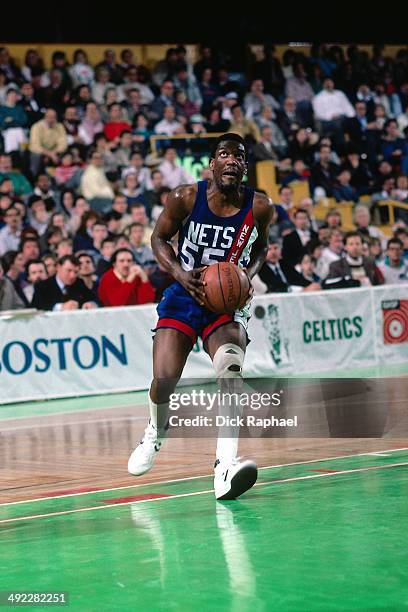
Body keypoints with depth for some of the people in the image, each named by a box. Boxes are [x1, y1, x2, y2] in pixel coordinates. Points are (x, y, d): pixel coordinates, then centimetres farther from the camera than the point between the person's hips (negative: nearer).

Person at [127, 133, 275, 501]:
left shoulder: (259, 207, -8)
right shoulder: (186, 198, -12)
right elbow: (159, 238, 2)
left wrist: (248, 274, -8)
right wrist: (181, 273, -15)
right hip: (184, 295, 0)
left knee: (231, 368, -27)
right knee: (164, 378, -8)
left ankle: (225, 465, -36)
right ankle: (156, 433, 31)